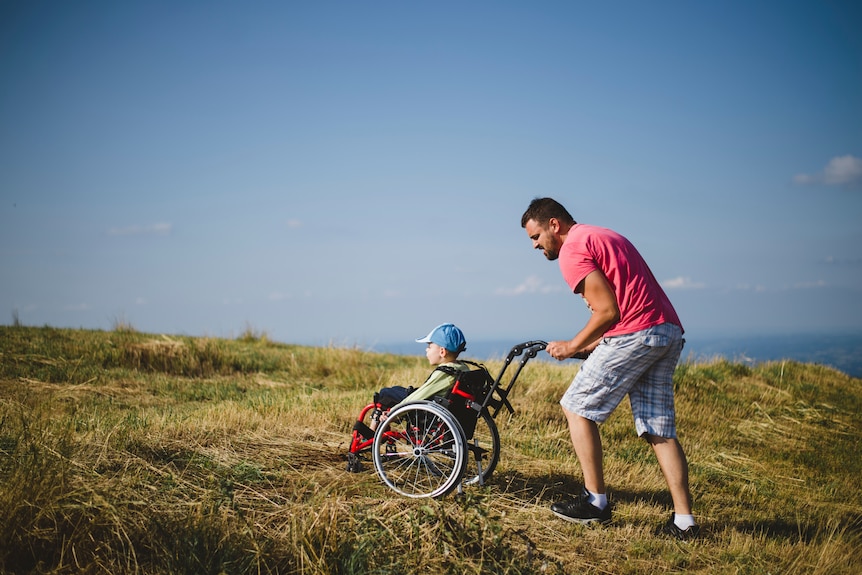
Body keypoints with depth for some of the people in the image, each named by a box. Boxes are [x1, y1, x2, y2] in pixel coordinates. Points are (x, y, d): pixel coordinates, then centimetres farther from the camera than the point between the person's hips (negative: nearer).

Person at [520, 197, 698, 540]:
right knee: (660, 430, 10)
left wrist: (572, 346, 0)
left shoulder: (572, 249, -4)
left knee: (576, 408, 4)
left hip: (634, 334, -9)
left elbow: (608, 310, -13)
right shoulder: (604, 237, 26)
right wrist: (592, 345, 21)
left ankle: (595, 502, 8)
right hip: (669, 331, 10)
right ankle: (683, 520, 7)